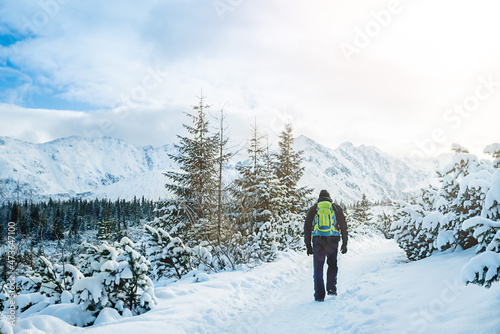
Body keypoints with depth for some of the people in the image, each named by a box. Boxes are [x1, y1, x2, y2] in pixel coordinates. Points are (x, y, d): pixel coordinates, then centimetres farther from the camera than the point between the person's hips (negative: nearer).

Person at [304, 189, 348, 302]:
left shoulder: (313, 209, 11)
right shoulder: (336, 208, 11)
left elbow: (307, 227, 8)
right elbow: (343, 226, 8)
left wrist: (308, 245, 12)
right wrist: (344, 243, 12)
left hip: (318, 241, 0)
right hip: (333, 240, 0)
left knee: (318, 268, 6)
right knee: (332, 265, 20)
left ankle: (319, 295, 2)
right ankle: (331, 288, 8)